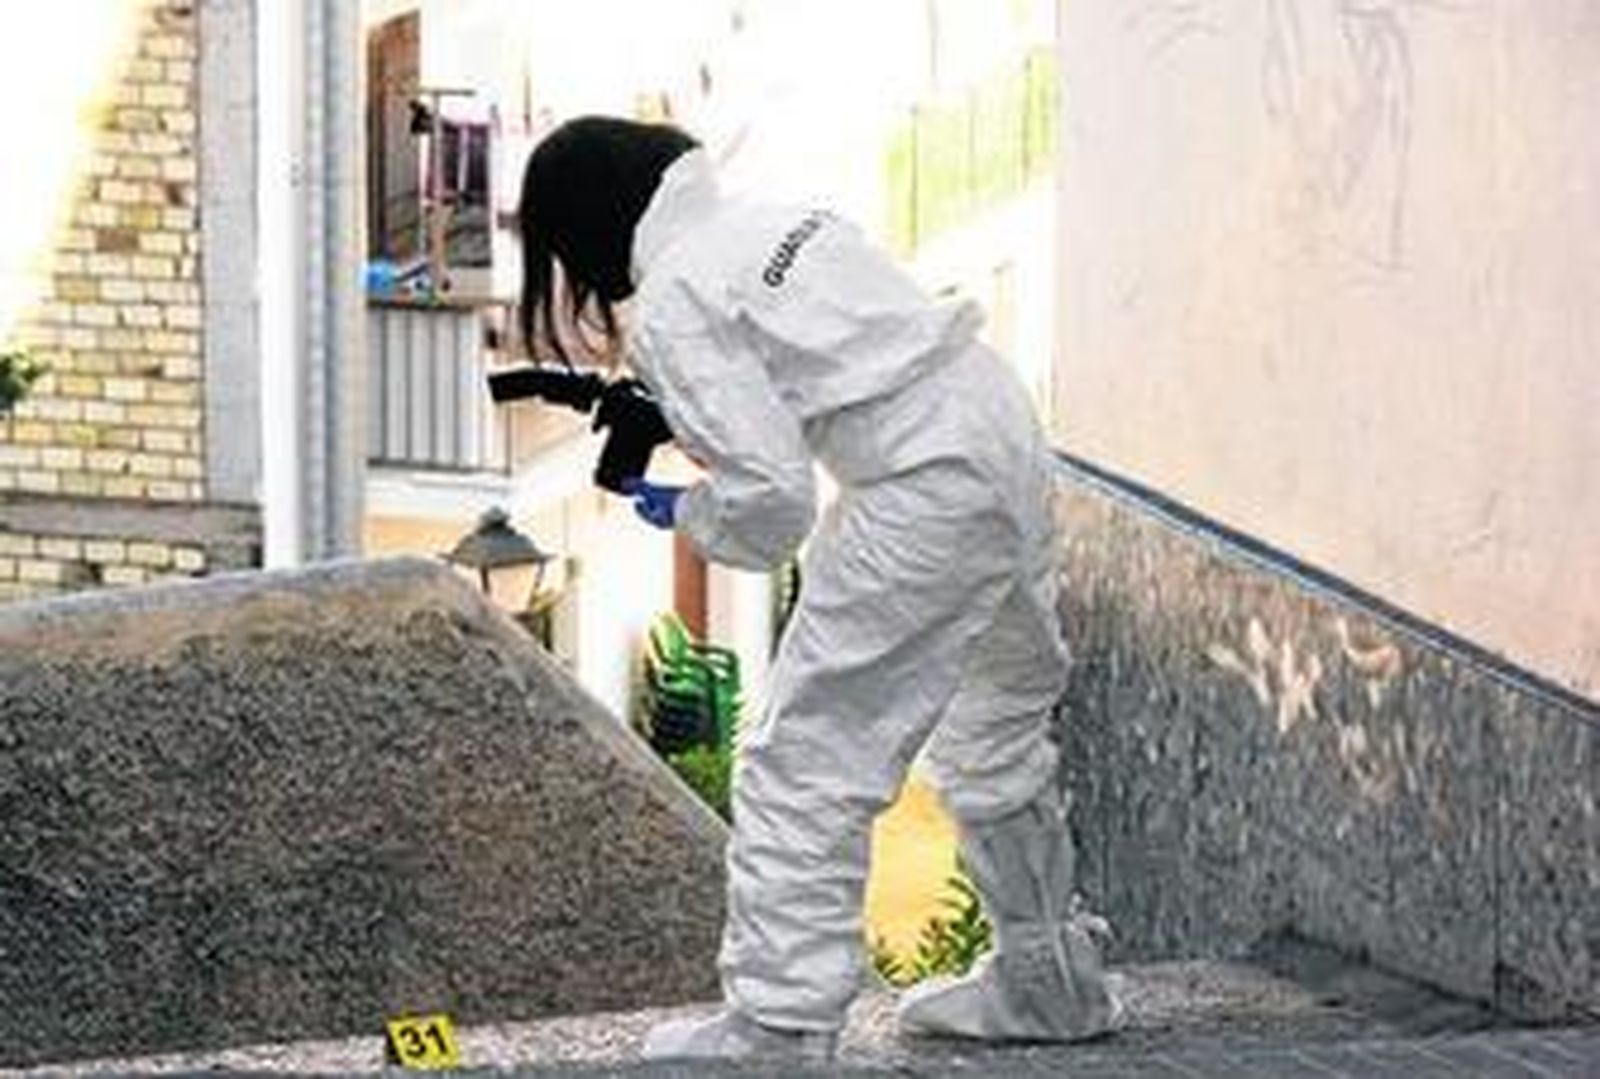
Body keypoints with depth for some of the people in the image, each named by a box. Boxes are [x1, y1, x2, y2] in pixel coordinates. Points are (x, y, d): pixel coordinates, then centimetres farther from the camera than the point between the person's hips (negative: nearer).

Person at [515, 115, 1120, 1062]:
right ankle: (1051, 979, 39)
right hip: (1013, 444, 9)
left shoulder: (672, 309, -10)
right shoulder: (774, 217, 14)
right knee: (997, 735, 25)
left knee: (803, 760, -2)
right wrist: (677, 415, 18)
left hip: (927, 490, -9)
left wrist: (684, 513, 6)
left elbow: (773, 495, -14)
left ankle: (779, 1025, -1)